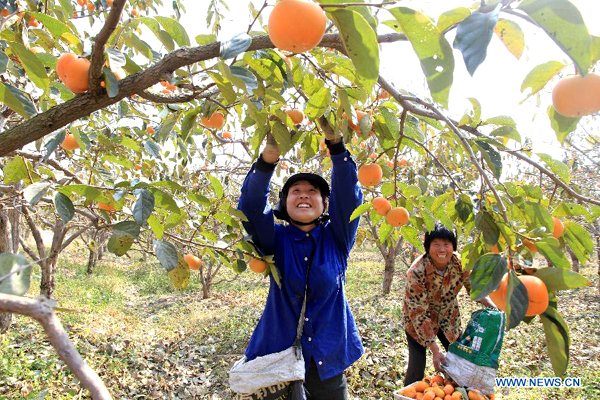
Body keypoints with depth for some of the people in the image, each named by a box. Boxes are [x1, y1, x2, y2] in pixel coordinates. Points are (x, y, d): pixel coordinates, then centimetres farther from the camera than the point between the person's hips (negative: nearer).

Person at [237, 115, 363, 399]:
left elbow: (348, 196, -16)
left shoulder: (336, 239, -2)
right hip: (279, 358, 0)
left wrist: (335, 142, -29)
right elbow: (251, 208, -19)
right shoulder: (277, 240, -3)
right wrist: (269, 156, -34)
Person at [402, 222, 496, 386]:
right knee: (417, 365, -9)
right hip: (418, 321, -4)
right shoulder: (417, 272, -33)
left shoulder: (460, 263, -20)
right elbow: (419, 313, -29)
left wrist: (493, 307, -16)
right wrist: (435, 350, -29)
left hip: (448, 318, 5)